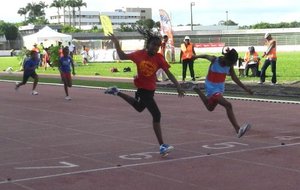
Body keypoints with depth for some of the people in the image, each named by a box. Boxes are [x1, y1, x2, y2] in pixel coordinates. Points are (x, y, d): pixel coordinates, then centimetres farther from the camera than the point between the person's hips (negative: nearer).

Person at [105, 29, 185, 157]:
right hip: (142, 88, -5)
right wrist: (117, 44, -14)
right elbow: (122, 56, 0)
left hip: (150, 89, 5)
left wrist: (178, 86, -22)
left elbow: (168, 73, -13)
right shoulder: (139, 54, -13)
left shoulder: (159, 58, -11)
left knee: (139, 107, 32)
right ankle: (162, 146, -11)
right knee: (156, 115, -14)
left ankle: (117, 92, 50)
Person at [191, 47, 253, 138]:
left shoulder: (229, 66, -8)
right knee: (228, 105, -26)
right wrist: (196, 56, 17)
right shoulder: (214, 60, -21)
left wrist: (245, 88, -11)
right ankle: (238, 129, -32)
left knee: (210, 108, 29)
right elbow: (206, 56, -2)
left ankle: (197, 90, 47)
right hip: (212, 88, -7)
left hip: (221, 88, 7)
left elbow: (235, 78, -3)